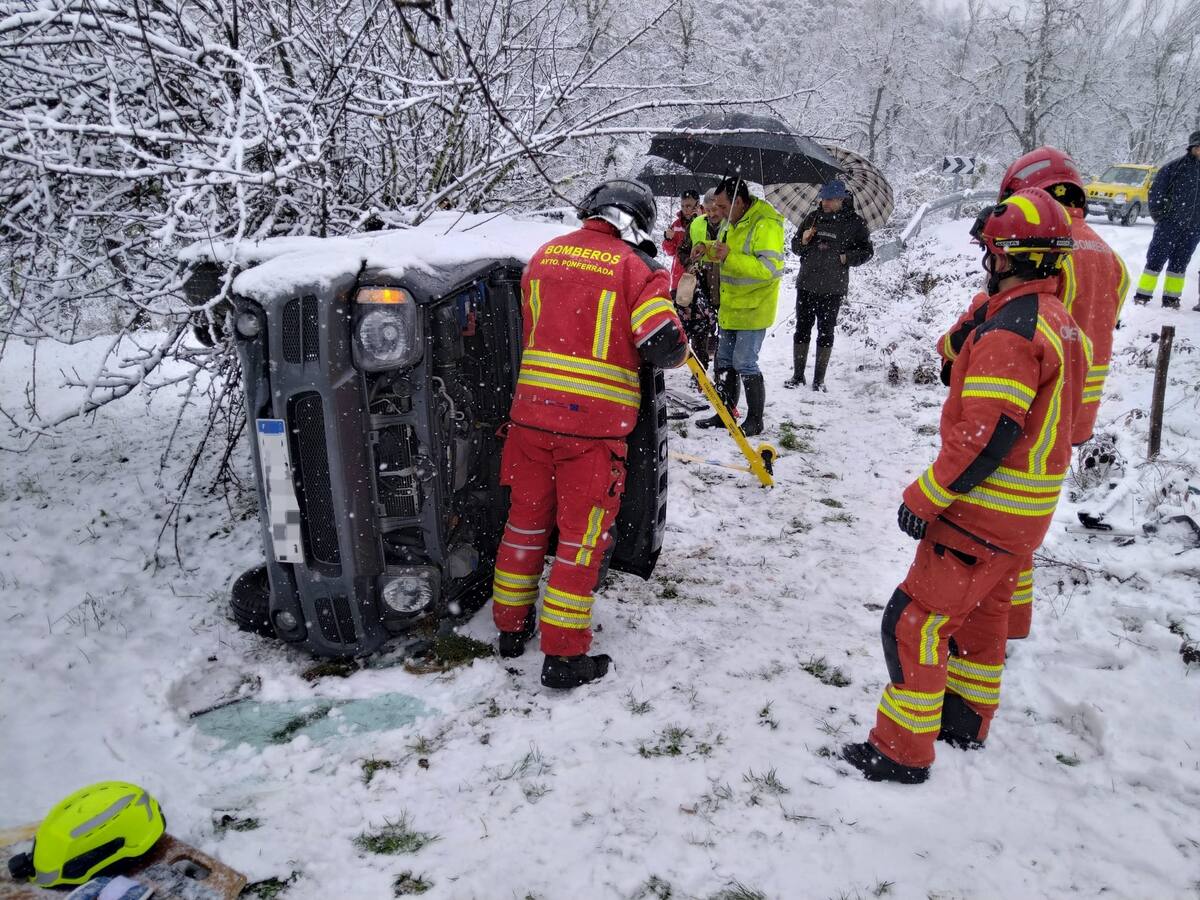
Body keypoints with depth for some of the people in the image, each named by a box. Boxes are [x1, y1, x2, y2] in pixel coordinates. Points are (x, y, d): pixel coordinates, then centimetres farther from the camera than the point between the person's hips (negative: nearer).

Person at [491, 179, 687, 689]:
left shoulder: (544, 255, 10)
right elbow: (665, 347, -12)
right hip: (595, 422, -5)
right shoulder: (635, 267, -6)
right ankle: (563, 657, 12)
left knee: (527, 519, 18)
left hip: (532, 411, 5)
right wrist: (679, 346, 10)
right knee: (582, 534, 6)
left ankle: (511, 628, 31)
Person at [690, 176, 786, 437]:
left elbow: (770, 269, -28)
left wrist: (730, 257, -31)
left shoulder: (766, 225, -20)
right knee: (725, 360, 15)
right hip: (731, 306, 9)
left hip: (754, 308, -9)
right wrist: (707, 248, 4)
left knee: (744, 363, -6)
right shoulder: (732, 222, 9)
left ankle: (755, 420, 8)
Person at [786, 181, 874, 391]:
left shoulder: (854, 222, -1)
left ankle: (819, 379, 9)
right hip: (806, 285, 3)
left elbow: (866, 251, 3)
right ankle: (797, 375, 14)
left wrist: (846, 257, -11)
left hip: (833, 288, -3)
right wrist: (803, 241, -7)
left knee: (826, 332, 3)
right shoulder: (813, 217, 8)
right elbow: (795, 248, 14)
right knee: (802, 329, 5)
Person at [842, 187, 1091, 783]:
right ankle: (966, 719, 41)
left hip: (985, 509, -10)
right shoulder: (1059, 322, 8)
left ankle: (902, 750, 6)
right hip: (1027, 510, 10)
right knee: (982, 610, 24)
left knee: (914, 622, -3)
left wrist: (925, 497, -19)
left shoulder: (1009, 328, -23)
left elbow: (986, 434, -27)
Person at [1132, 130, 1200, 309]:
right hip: (1170, 224, -4)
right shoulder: (1176, 167, -5)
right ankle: (1142, 295, 3)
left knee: (1180, 263, 8)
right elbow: (1155, 191, -2)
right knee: (1156, 259, -1)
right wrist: (1159, 215, -5)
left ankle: (1171, 297, 14)